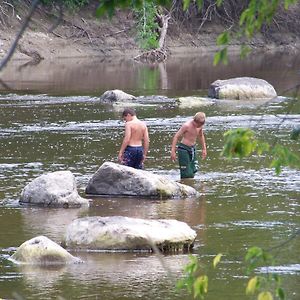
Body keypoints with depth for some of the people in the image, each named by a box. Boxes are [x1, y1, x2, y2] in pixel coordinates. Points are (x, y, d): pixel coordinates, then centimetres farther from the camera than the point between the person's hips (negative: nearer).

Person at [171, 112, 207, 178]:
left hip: (192, 148, 7)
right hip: (184, 149, -7)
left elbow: (201, 136, 22)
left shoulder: (200, 125, 0)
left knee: (193, 170, 4)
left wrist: (204, 149, 25)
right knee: (187, 174, -10)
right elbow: (176, 137, -15)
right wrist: (173, 151, -18)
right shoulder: (187, 126, -20)